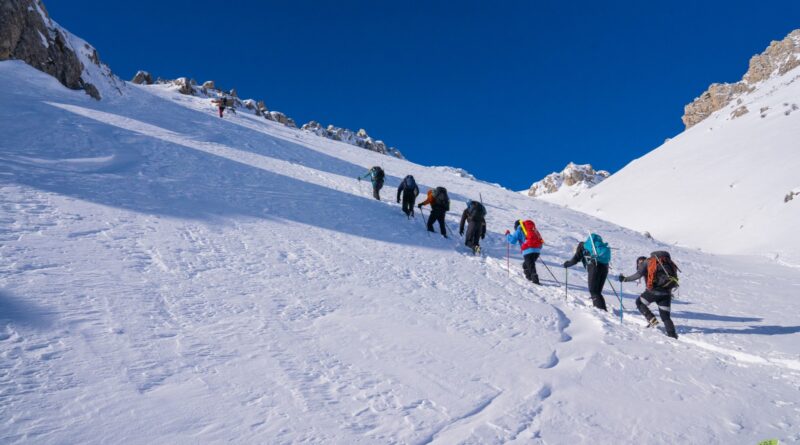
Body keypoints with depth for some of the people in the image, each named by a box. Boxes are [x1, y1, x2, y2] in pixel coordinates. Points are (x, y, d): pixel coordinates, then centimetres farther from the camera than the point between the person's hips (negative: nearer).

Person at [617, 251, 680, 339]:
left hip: (654, 290, -5)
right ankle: (673, 335, -1)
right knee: (665, 316, 11)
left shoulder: (645, 262, 10)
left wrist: (625, 279, 1)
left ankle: (652, 320, 4)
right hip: (667, 292, 6)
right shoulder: (666, 262, 29)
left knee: (639, 302, 19)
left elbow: (638, 274, -7)